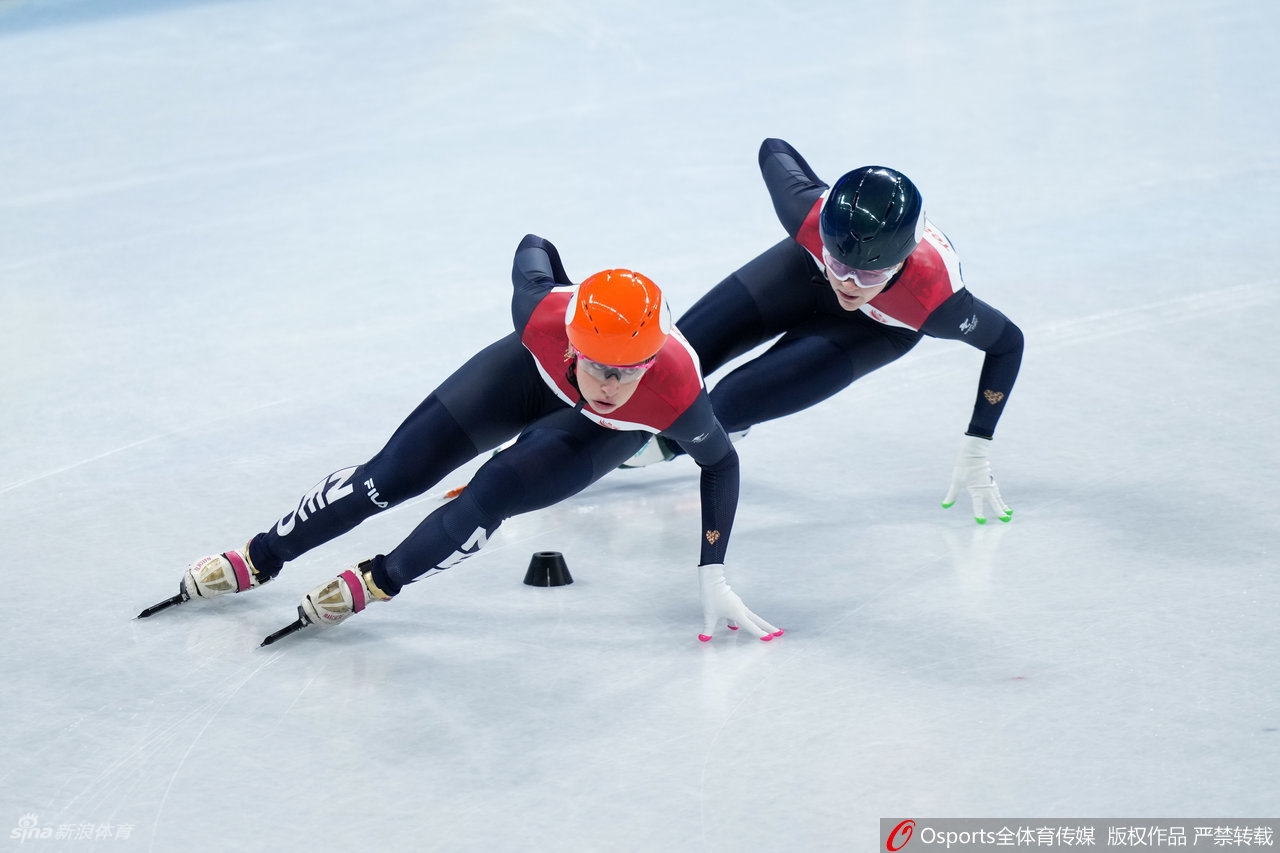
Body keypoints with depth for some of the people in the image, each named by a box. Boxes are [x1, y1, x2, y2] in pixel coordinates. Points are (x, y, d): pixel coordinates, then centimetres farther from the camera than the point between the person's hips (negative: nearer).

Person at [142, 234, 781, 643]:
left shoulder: (675, 390, -44)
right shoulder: (543, 317, -41)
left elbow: (720, 462, -23)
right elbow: (532, 248, -17)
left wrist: (712, 576, -25)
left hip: (609, 432, -1)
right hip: (536, 372, 1)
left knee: (493, 495, -24)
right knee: (394, 474, -3)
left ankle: (377, 582, -1)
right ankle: (257, 560, 12)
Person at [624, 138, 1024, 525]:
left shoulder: (936, 299, -45)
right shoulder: (809, 212, -42)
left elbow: (1007, 343, -25)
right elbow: (774, 150, -18)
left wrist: (976, 451, -24)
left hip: (879, 327, -2)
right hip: (807, 270, 2)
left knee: (734, 401, -14)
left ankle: (668, 442, 21)